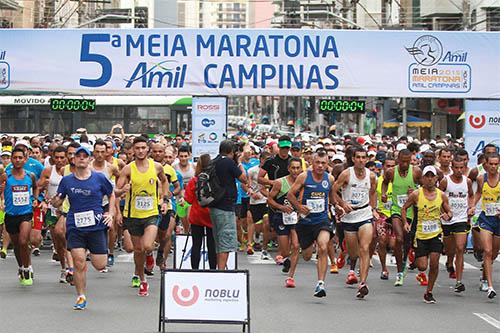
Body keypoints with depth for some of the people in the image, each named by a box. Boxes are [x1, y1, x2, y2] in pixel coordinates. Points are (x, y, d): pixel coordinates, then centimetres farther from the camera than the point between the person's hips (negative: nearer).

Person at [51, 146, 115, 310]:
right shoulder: (66, 180, 5)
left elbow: (112, 195, 14)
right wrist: (55, 202, -12)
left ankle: (97, 251, 36)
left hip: (97, 226, -1)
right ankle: (81, 297, 9)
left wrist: (110, 214, 2)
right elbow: (58, 202, 12)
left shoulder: (99, 178, 2)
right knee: (79, 263, -8)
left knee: (100, 265, 0)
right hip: (75, 227, 1)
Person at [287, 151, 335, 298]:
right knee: (306, 256, 9)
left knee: (323, 248, -24)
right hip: (306, 220, 0)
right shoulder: (304, 176, -6)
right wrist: (299, 206, -14)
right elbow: (290, 194, -2)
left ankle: (320, 284, -23)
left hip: (322, 220, 1)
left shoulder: (330, 179, 2)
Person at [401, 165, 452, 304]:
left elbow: (449, 211, 12)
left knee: (434, 264, -9)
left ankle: (429, 292, 8)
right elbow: (404, 208, 6)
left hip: (436, 234, 1)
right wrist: (406, 223, -8)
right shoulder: (416, 194, -5)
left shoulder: (441, 195, 2)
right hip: (421, 235, -1)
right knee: (422, 267, -5)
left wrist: (447, 215, -11)